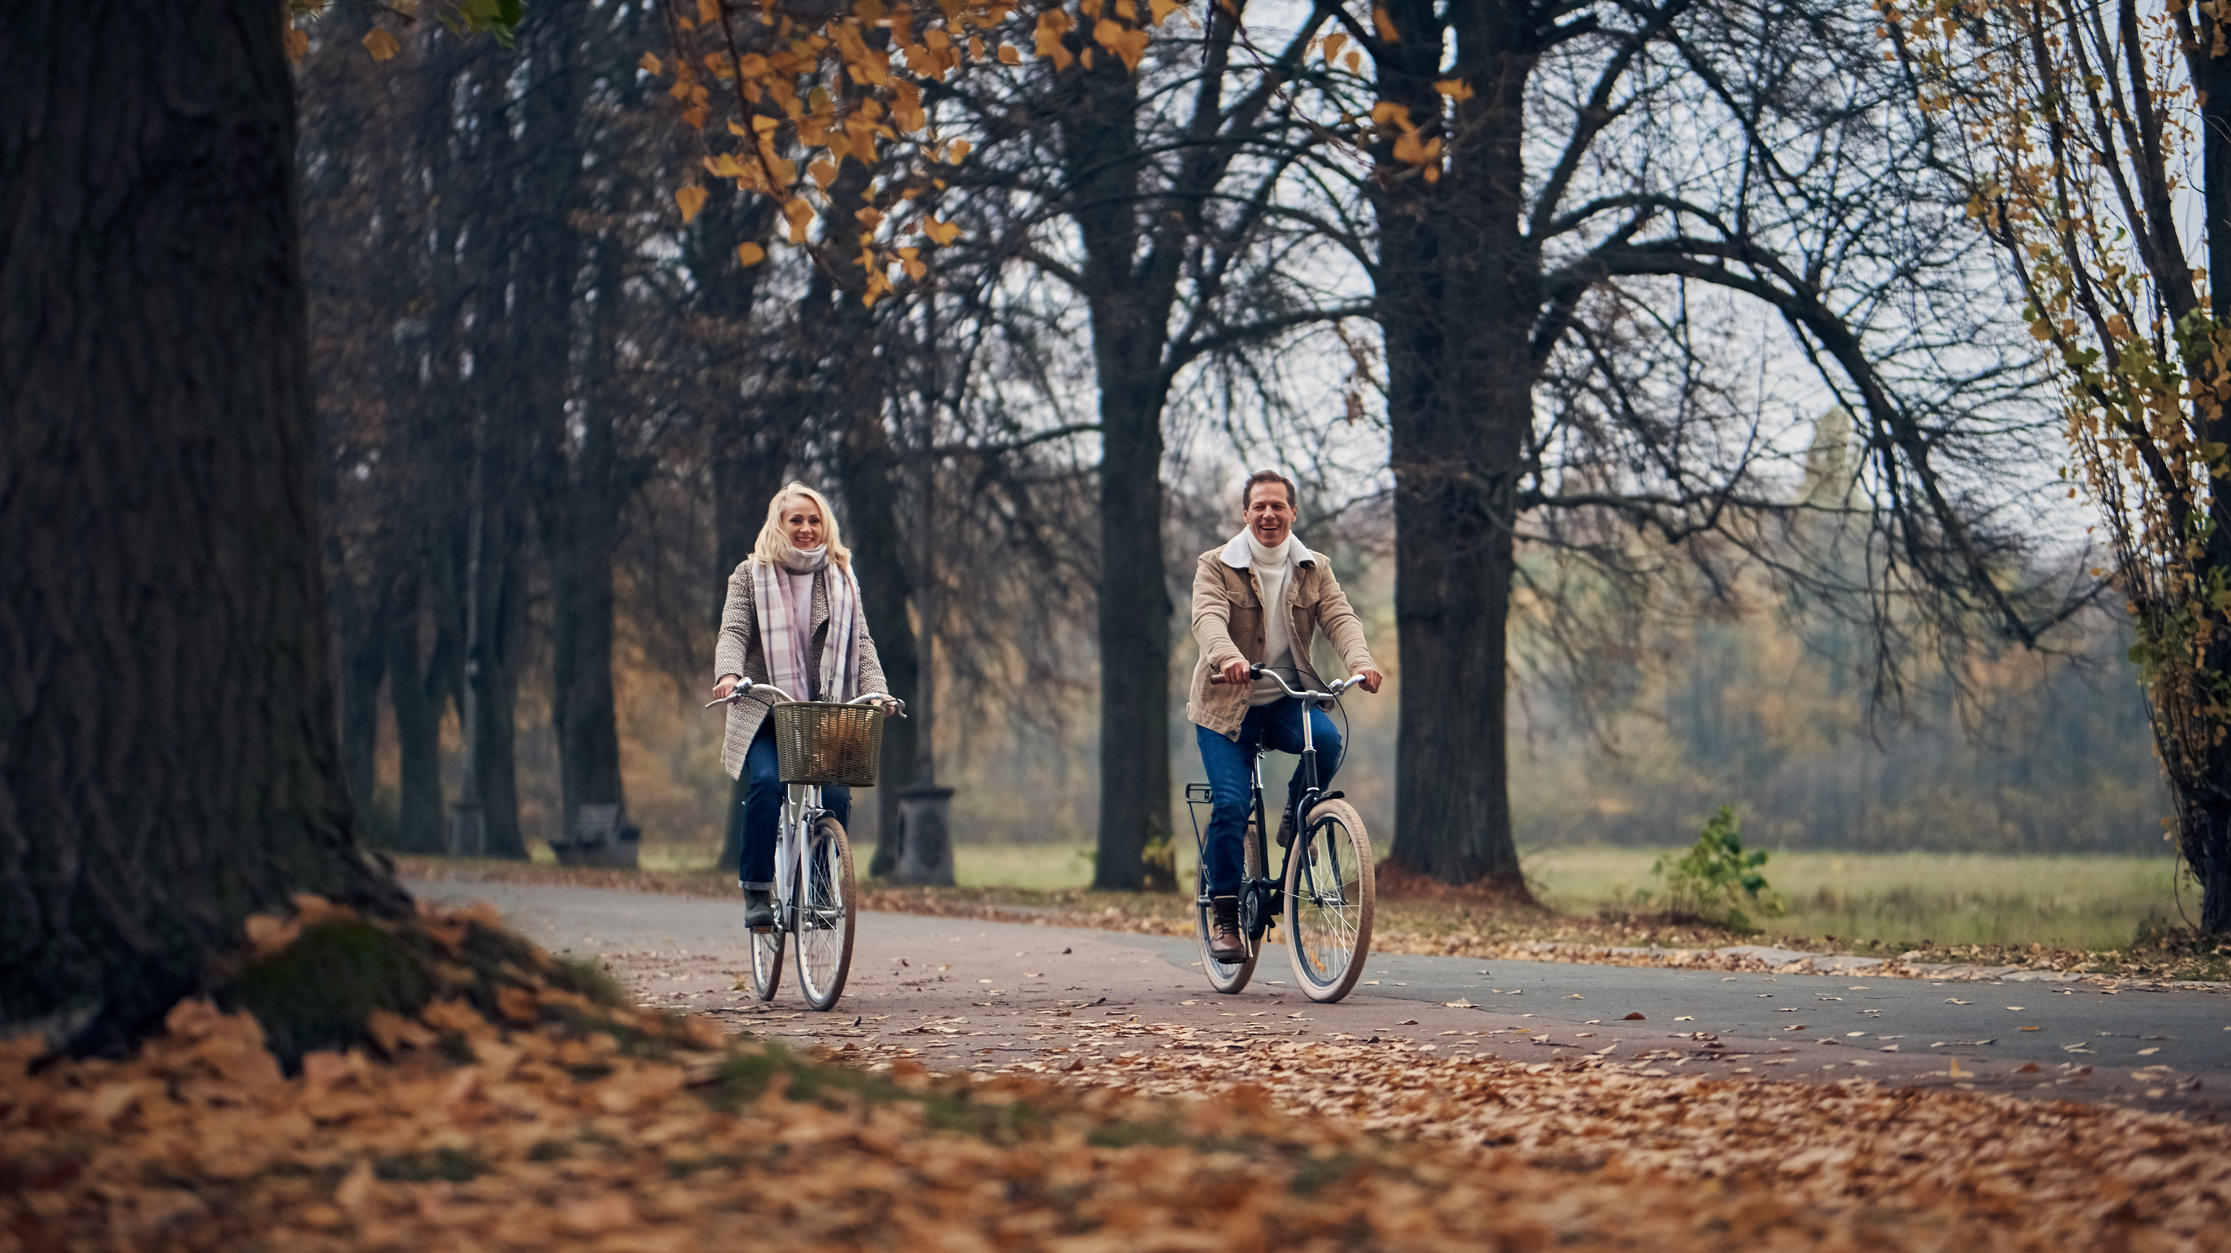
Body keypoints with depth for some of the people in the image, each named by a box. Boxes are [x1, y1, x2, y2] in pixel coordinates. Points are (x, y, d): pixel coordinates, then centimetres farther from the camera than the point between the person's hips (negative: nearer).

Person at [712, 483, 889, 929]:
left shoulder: (841, 579, 14)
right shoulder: (751, 574, 7)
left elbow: (860, 641, 7)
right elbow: (734, 632, -5)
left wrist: (875, 691, -12)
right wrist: (728, 673, -27)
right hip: (764, 713, -2)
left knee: (835, 794, -17)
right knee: (767, 782, -27)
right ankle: (757, 891, -14)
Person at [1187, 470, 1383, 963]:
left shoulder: (1314, 570, 7)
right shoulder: (1216, 566, -3)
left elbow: (1339, 617, -9)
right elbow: (1208, 617, -21)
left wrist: (1360, 661, -32)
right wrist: (1228, 657, -44)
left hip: (1287, 700, 2)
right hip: (1226, 705, -2)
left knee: (1326, 739, -31)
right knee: (1230, 805, -15)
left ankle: (1295, 821, -3)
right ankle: (1224, 913, 0)